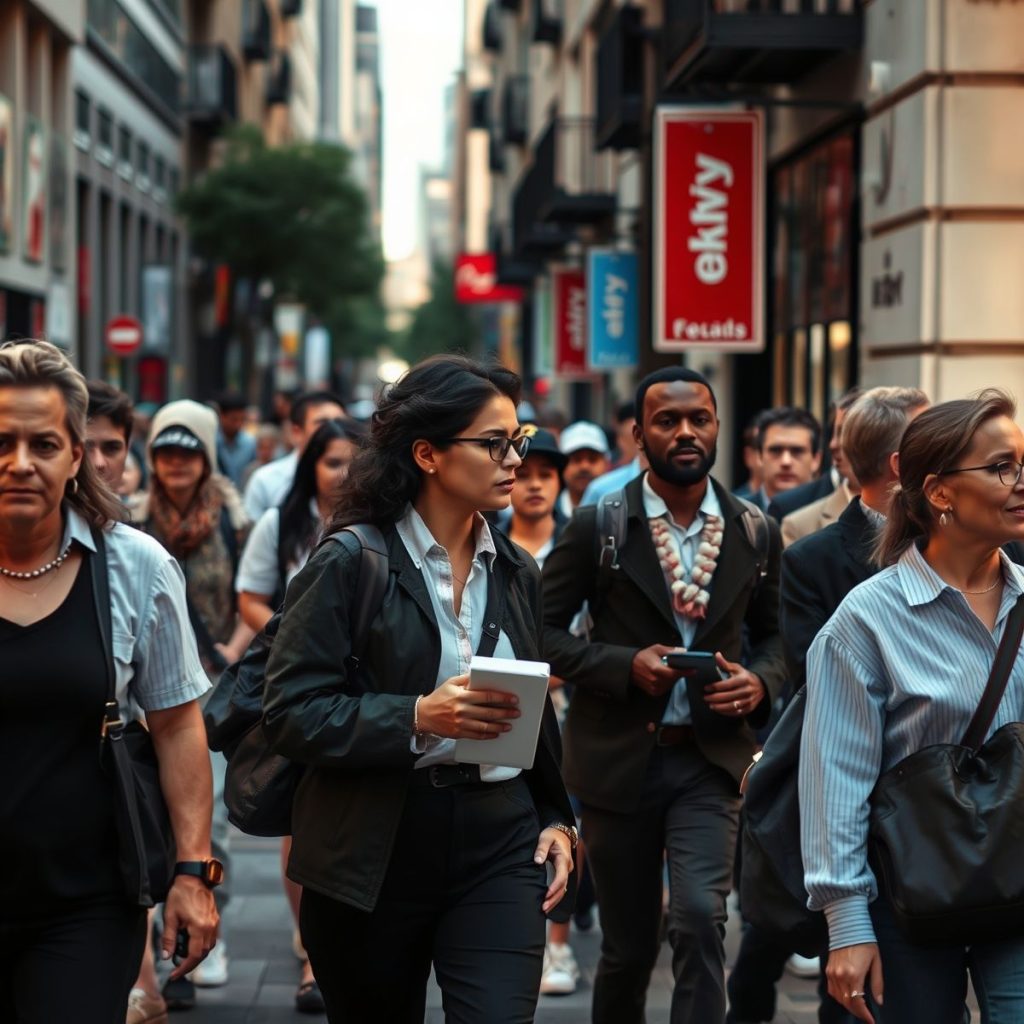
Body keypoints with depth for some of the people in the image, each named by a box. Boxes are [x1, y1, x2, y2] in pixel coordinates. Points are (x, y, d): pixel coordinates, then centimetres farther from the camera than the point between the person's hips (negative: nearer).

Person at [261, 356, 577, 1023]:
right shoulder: (350, 565, -6)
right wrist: (417, 718, -23)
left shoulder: (517, 572, 12)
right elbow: (290, 713, -12)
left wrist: (555, 819, 9)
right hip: (374, 852, -3)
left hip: (500, 843, 3)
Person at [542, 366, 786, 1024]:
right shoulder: (597, 527, -4)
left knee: (702, 920, -18)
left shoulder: (757, 532, 4)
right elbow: (544, 630, -2)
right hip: (619, 759, -1)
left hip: (710, 756, 1)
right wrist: (625, 666, -17)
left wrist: (760, 682, -7)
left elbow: (773, 633, 15)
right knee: (629, 946, 10)